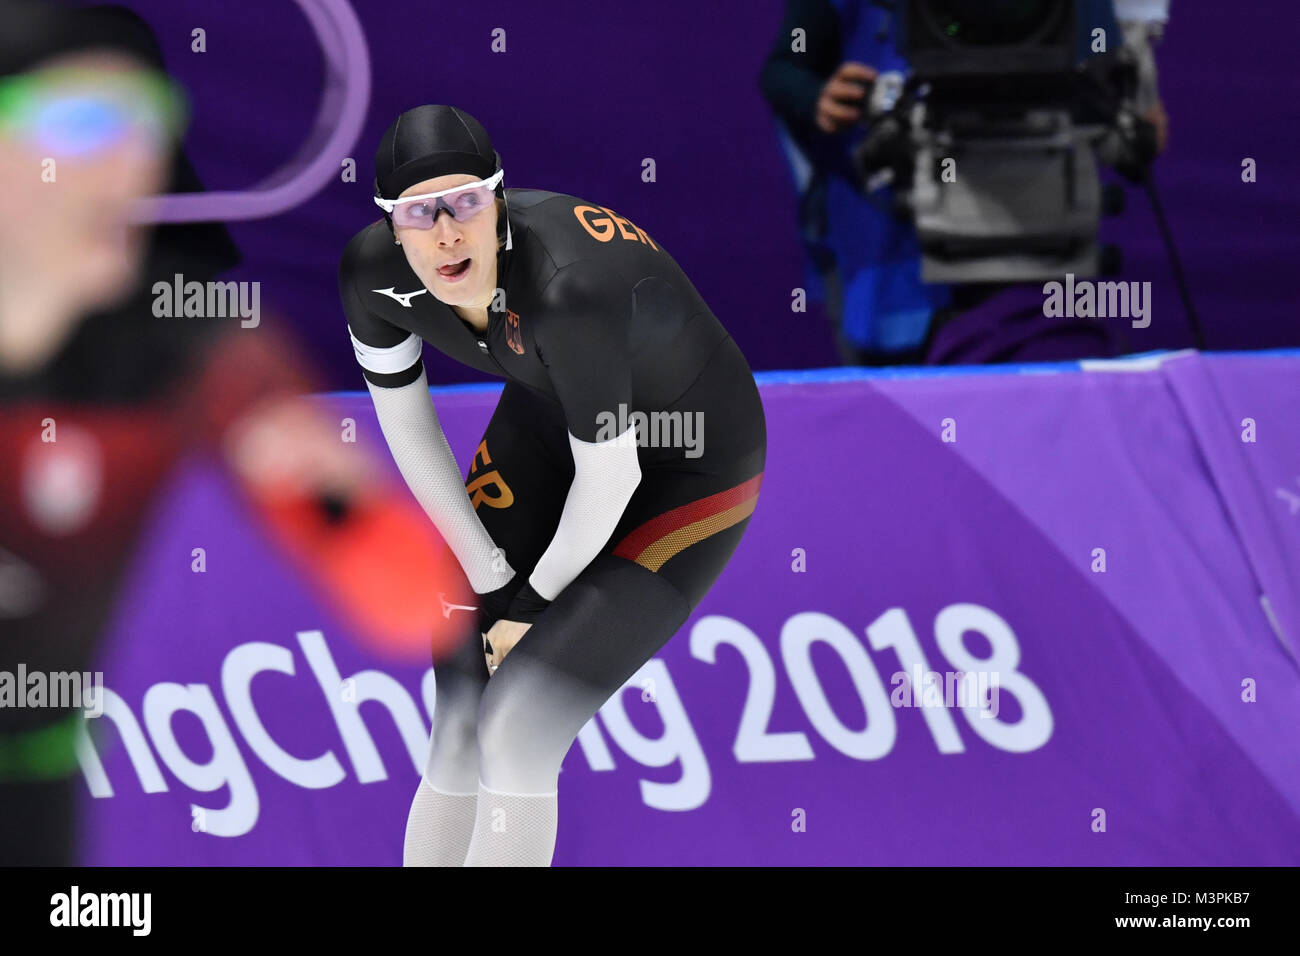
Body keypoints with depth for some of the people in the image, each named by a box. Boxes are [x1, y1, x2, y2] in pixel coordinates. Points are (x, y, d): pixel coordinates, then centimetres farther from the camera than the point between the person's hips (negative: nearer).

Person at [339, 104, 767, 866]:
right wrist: (491, 582, -1)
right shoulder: (373, 271, -20)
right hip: (549, 425, 6)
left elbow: (609, 477, -28)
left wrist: (536, 599, -11)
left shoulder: (565, 288, -40)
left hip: (689, 474, -6)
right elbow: (406, 430, -2)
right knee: (458, 736, -1)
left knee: (517, 733, -15)